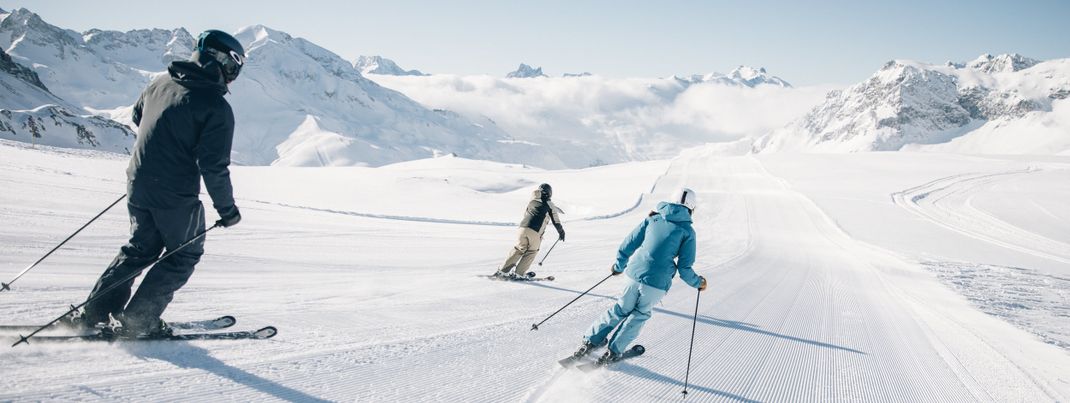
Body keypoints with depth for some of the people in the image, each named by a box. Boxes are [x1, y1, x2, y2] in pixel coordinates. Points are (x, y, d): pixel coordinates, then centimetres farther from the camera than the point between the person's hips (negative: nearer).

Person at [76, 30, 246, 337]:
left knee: (141, 248, 24)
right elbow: (214, 166, -19)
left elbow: (137, 116, 23)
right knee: (185, 254, 12)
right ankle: (139, 319, 11)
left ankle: (96, 312, 22)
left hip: (138, 184, 7)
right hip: (176, 196, -7)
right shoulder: (217, 107, -17)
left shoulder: (161, 83, 5)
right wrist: (227, 209, -8)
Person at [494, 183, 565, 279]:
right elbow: (556, 221, 15)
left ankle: (502, 270, 9)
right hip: (536, 231, -4)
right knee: (531, 251, 12)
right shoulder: (550, 205, 12)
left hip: (523, 227, 4)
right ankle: (518, 273, 4)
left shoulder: (532, 201, 21)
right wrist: (561, 232, 28)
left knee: (519, 249, 14)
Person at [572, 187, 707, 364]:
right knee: (639, 314, 18)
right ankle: (613, 351, 16)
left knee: (621, 309, 21)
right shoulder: (688, 231, 2)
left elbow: (627, 245, 10)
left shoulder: (653, 219, 10)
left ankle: (591, 340, 21)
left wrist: (618, 266, 26)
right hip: (657, 283, -3)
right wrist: (698, 282, 18)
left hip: (635, 273, 3)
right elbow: (684, 269, 0)